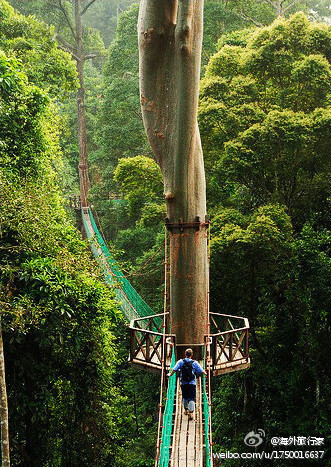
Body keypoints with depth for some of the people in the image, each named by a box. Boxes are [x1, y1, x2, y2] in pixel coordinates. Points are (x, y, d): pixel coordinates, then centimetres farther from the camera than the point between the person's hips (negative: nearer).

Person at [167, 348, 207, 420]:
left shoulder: (181, 362, -1)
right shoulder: (195, 363, -2)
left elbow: (174, 369, -8)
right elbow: (202, 371, 1)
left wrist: (170, 374, 11)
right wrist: (205, 373, 23)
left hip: (183, 383, 2)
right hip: (192, 383, -2)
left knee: (185, 397, 21)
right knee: (192, 398, -3)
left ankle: (186, 410, 34)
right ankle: (191, 413, -16)